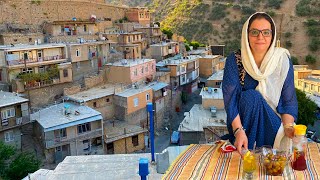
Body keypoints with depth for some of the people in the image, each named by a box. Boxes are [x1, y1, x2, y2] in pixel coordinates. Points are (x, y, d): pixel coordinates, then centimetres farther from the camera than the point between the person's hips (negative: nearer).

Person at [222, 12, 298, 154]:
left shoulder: (282, 60, -6)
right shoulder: (234, 60, -10)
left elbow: (288, 99, -6)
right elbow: (230, 99, -18)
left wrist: (288, 126, -24)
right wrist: (239, 130, -31)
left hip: (274, 122, 0)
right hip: (242, 119, 0)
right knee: (251, 96, -30)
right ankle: (246, 153, -20)